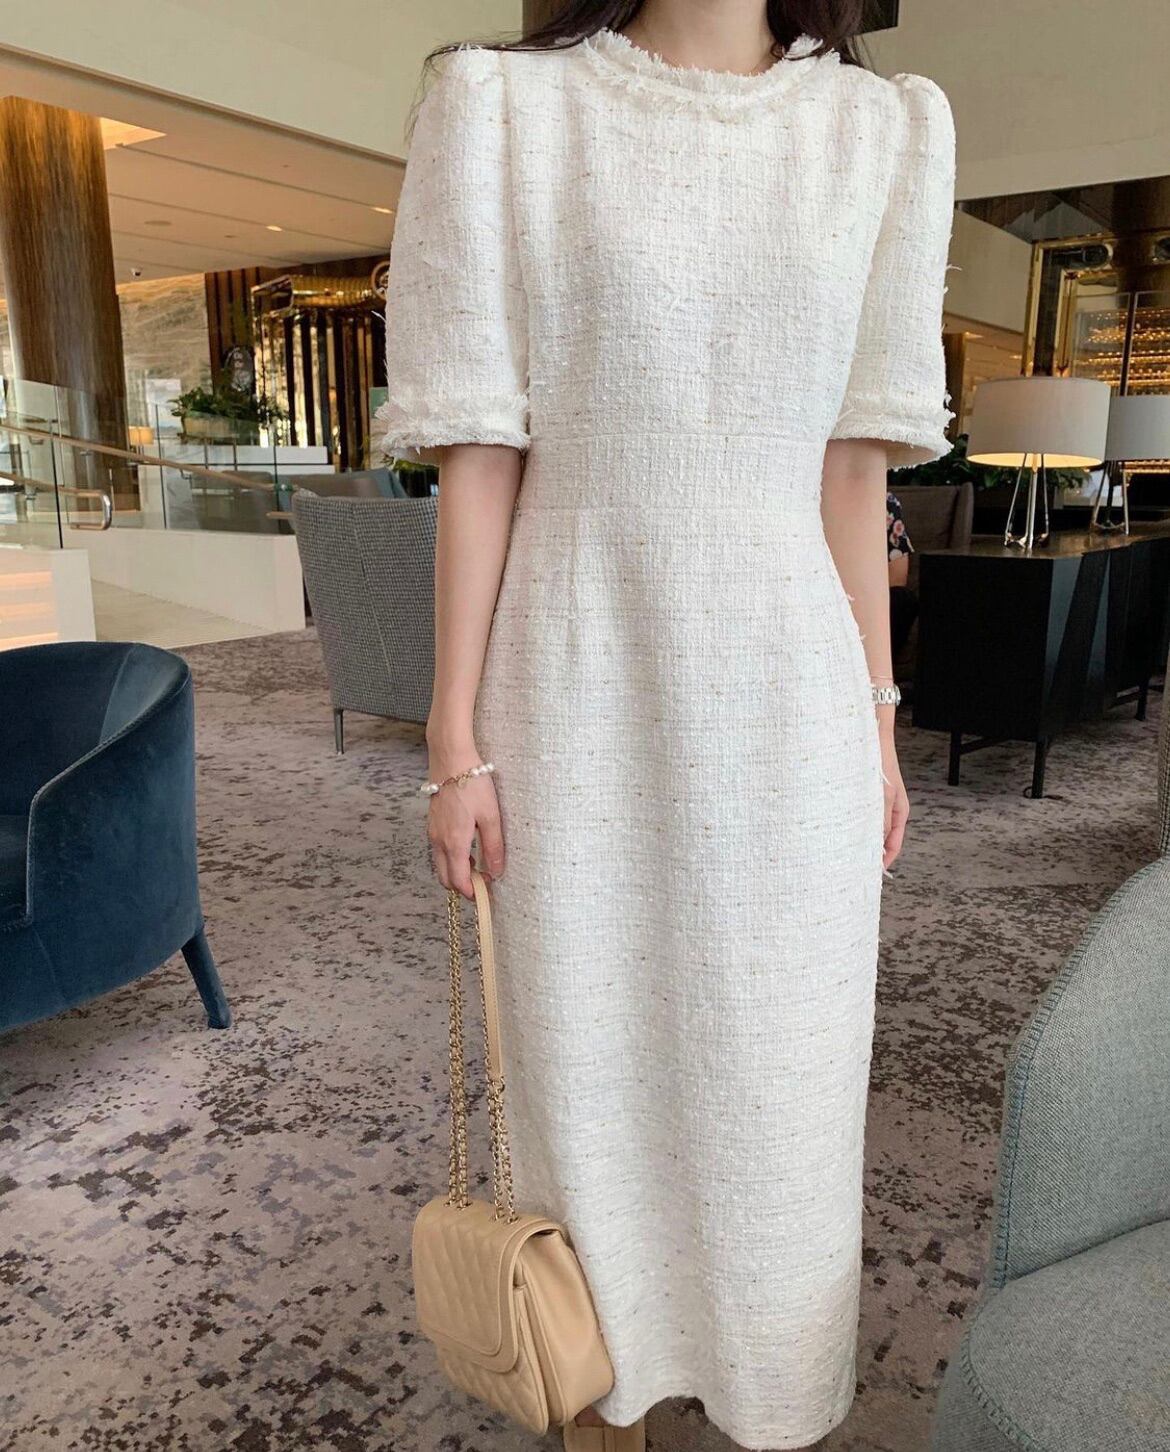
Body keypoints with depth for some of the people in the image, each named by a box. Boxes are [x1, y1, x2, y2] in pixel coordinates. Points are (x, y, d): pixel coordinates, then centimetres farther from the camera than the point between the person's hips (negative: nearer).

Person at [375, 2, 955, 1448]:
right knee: (583, 1067, 13)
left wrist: (875, 725, 6)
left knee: (780, 1084, 13)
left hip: (784, 708, 2)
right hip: (581, 700, -1)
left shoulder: (885, 133, 7)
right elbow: (478, 457, -4)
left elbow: (852, 469, 6)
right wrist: (456, 746, -5)